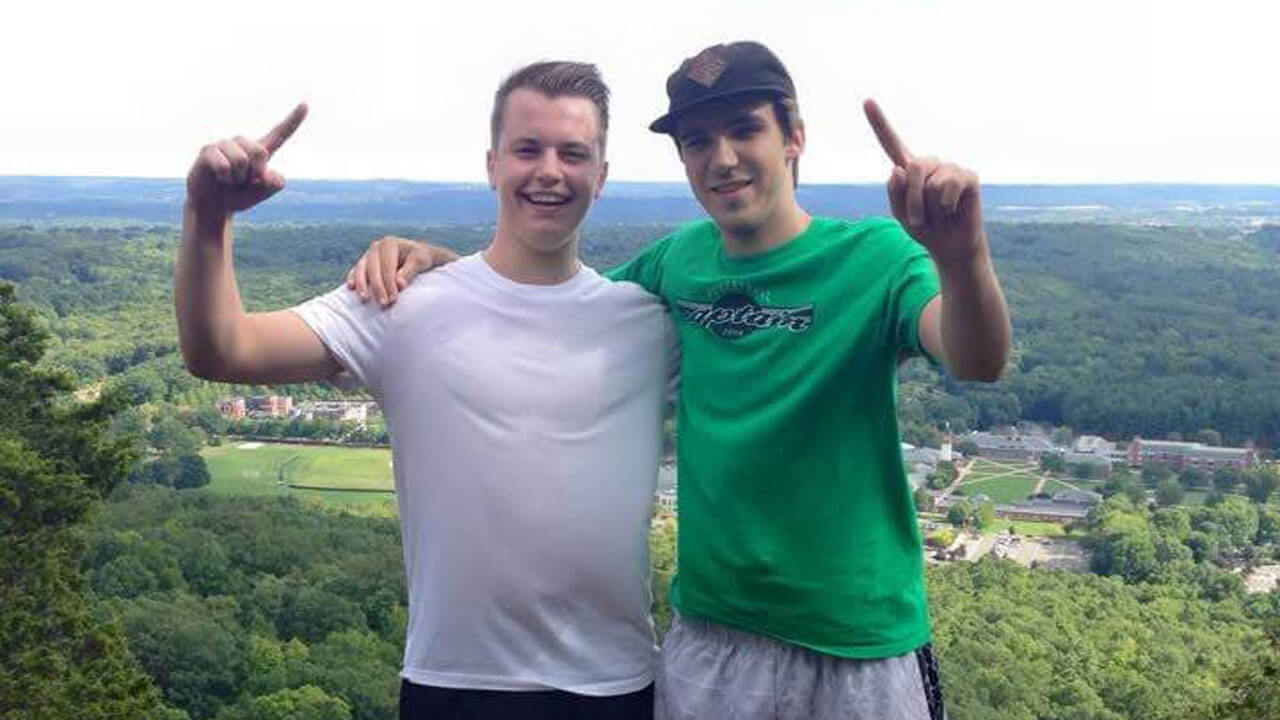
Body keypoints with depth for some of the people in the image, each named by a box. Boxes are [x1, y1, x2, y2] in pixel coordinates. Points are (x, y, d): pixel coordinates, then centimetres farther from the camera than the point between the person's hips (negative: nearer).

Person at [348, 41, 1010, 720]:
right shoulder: (680, 259, 0)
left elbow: (977, 362, -28)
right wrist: (430, 254, -4)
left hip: (860, 644, -3)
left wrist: (962, 256, -50)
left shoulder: (873, 256, -12)